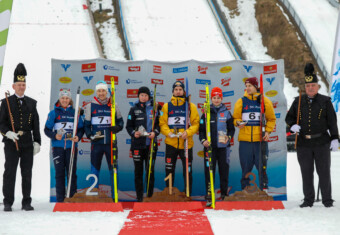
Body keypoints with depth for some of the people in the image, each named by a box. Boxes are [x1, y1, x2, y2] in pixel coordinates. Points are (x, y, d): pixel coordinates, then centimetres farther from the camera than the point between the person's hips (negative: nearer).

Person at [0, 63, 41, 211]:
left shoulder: (32, 103, 11)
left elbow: (36, 125, 11)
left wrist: (37, 142, 5)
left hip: (27, 144, 2)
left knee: (27, 174, 4)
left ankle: (26, 203, 10)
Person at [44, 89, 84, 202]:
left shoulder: (75, 113, 7)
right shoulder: (53, 113, 5)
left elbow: (81, 128, 11)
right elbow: (47, 129, 5)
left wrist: (78, 137, -9)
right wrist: (54, 136, -13)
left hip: (71, 147, 1)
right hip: (58, 147, 0)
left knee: (72, 172, 1)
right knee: (59, 173, 2)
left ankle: (73, 198, 7)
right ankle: (60, 199, 6)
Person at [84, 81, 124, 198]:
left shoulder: (113, 105, 6)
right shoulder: (90, 106, 5)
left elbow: (120, 121, 12)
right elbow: (86, 124, 8)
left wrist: (117, 128, -10)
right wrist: (89, 135, -10)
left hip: (111, 143, 0)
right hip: (96, 143, 0)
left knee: (113, 169, 2)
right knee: (95, 170, 5)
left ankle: (114, 196, 10)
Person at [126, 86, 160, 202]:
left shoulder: (154, 108, 7)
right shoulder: (134, 109, 7)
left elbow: (159, 124, 10)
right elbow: (129, 126, 7)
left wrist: (155, 132, -9)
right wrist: (133, 133, -13)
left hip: (151, 144, 0)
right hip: (137, 144, 0)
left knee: (150, 170, -1)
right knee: (138, 171, 3)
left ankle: (150, 195, 6)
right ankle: (139, 197, 8)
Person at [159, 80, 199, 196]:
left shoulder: (191, 106, 5)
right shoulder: (166, 106, 7)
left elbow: (196, 123, 1)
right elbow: (162, 123, 3)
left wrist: (188, 132, -16)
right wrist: (168, 132, -15)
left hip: (186, 144, -1)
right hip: (171, 143, 1)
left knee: (187, 170, 4)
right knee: (169, 169, 6)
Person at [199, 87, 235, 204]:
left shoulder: (226, 113, 7)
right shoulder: (206, 113, 7)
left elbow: (232, 129, 10)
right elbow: (201, 129, 9)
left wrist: (228, 137, -10)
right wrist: (203, 140, -8)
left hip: (223, 146, 0)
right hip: (210, 146, 0)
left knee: (224, 169, 2)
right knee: (209, 170, -2)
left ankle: (224, 193, 12)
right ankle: (209, 193, 5)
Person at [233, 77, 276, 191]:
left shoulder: (265, 101, 6)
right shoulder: (241, 101, 8)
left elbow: (271, 119, 12)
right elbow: (235, 118, 11)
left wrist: (268, 131, -2)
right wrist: (238, 123, -11)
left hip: (260, 139, -1)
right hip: (245, 140, 1)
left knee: (262, 166, 1)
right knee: (246, 167, 2)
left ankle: (264, 189, 9)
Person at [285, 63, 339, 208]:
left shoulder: (325, 101, 2)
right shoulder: (298, 101, 8)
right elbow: (289, 117, 17)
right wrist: (293, 126, -5)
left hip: (322, 143, -2)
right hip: (303, 143, 2)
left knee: (324, 172, 3)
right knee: (306, 173, 7)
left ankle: (327, 199, 12)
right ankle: (308, 200, 15)